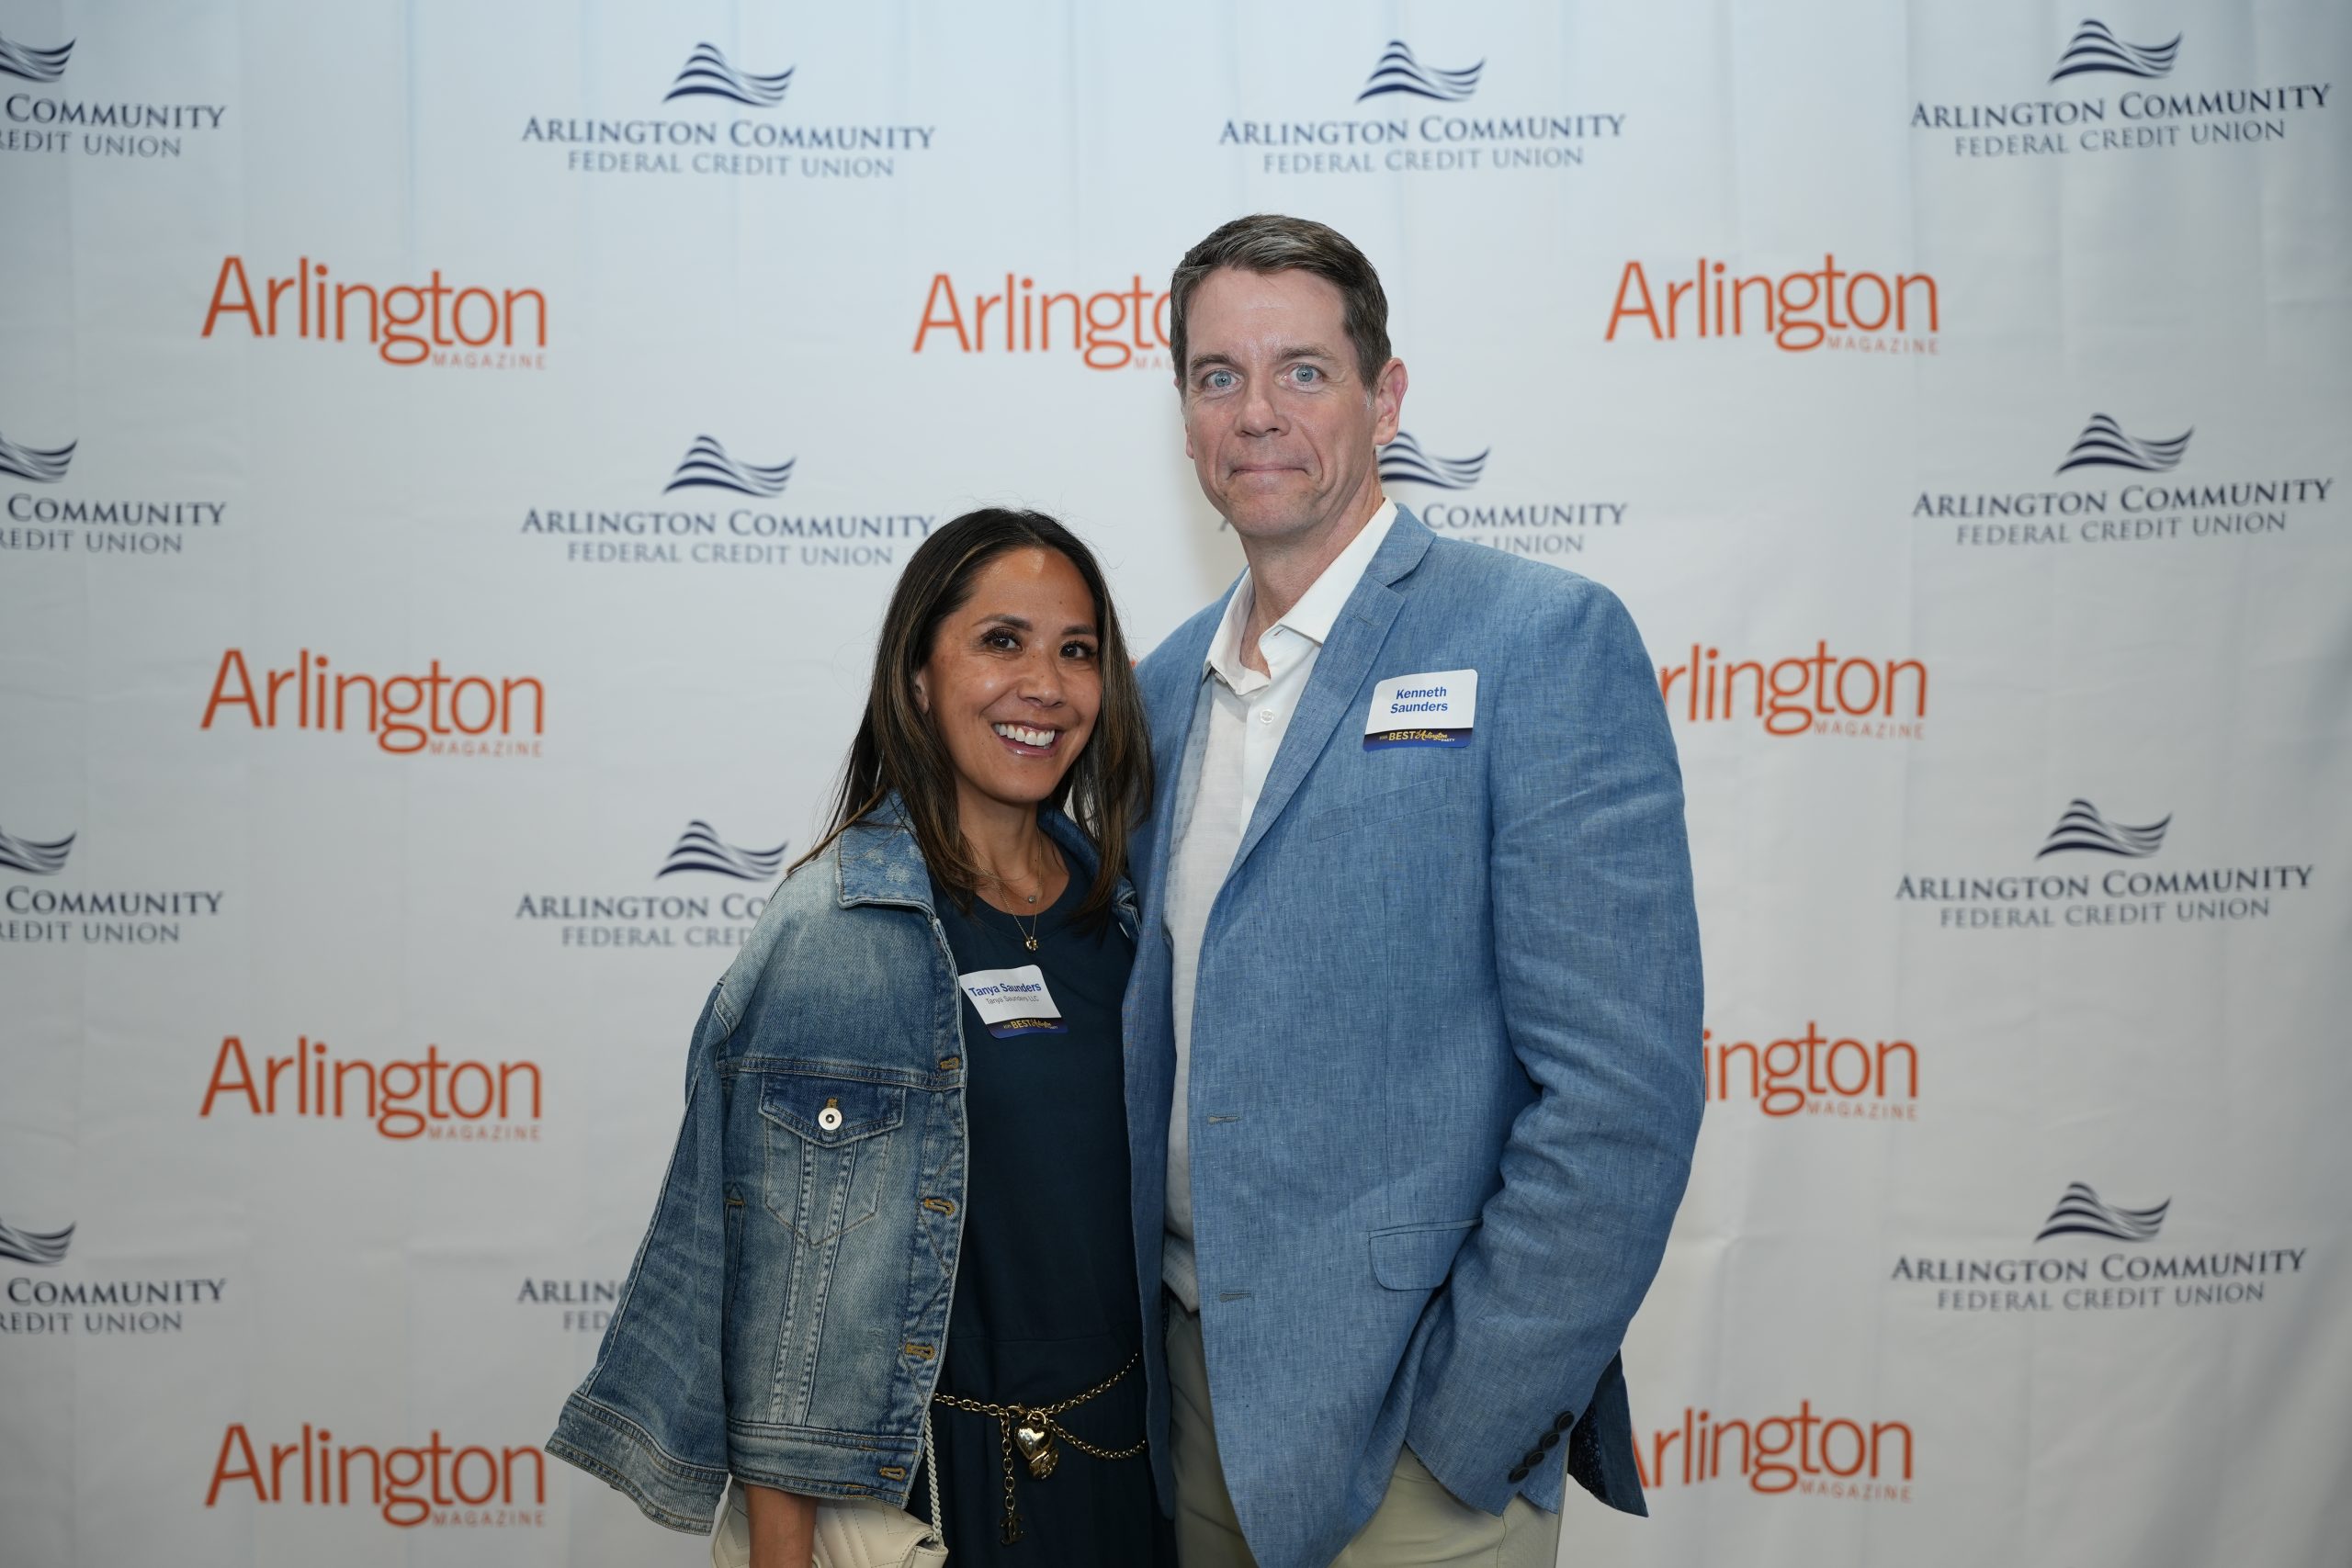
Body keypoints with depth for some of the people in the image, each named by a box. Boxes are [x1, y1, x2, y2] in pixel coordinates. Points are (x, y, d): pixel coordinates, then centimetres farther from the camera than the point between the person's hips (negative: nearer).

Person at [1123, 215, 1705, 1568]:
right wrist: (1139, 1354, 7)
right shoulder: (1165, 686, 8)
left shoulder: (1546, 641, -12)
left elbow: (1621, 1087, -18)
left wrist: (1461, 1428, -17)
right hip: (1194, 1397, 6)